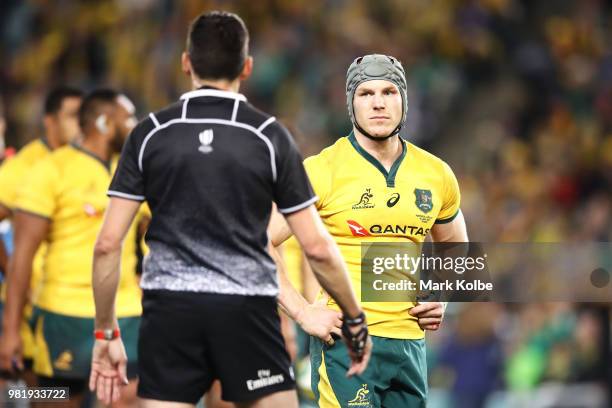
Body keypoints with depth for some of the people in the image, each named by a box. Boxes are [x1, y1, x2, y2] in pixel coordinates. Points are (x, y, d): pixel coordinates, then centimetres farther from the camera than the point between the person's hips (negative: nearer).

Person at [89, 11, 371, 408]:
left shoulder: (150, 134, 3)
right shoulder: (269, 136, 1)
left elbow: (108, 244, 0)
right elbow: (318, 248, -1)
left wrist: (106, 332, 9)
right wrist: (355, 319, 12)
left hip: (170, 312, 1)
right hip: (247, 314, -1)